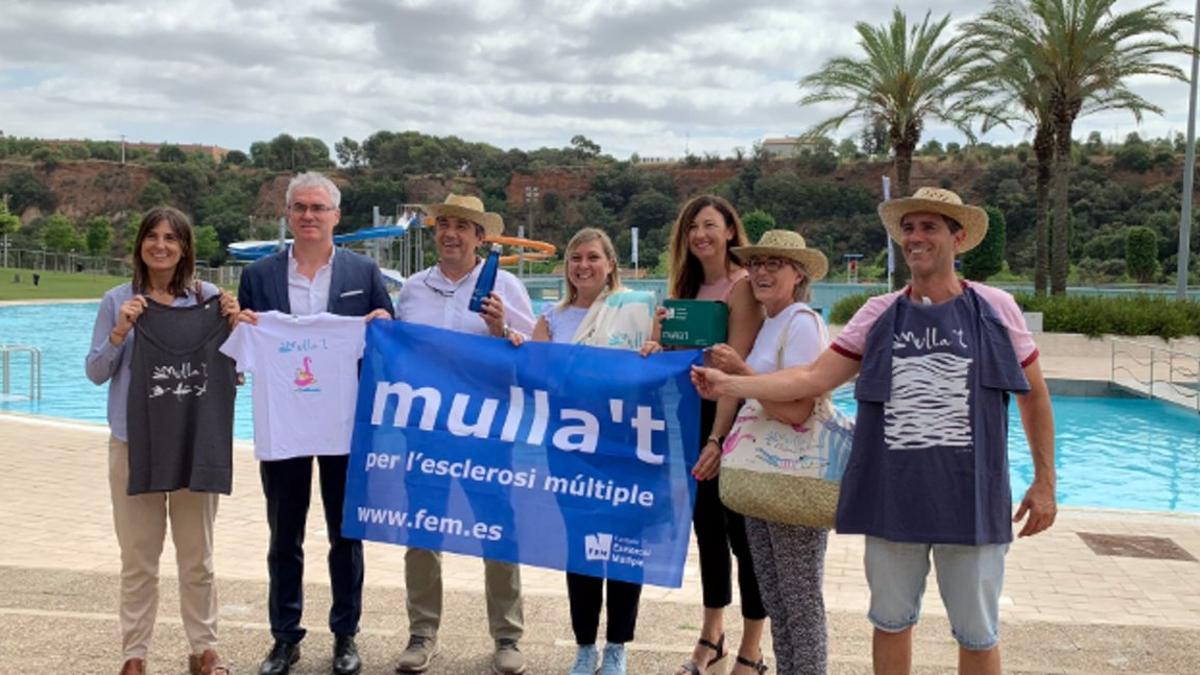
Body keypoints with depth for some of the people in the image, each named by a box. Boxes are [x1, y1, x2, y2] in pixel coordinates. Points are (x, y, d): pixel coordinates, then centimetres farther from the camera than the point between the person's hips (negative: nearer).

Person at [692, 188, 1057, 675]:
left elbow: (1034, 395, 8)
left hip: (971, 499, -2)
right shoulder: (879, 313, 3)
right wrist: (730, 384, -11)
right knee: (891, 621, 15)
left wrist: (1045, 482, 6)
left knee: (977, 633, 10)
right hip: (892, 498, 2)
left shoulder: (996, 309, -1)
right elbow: (813, 377, -2)